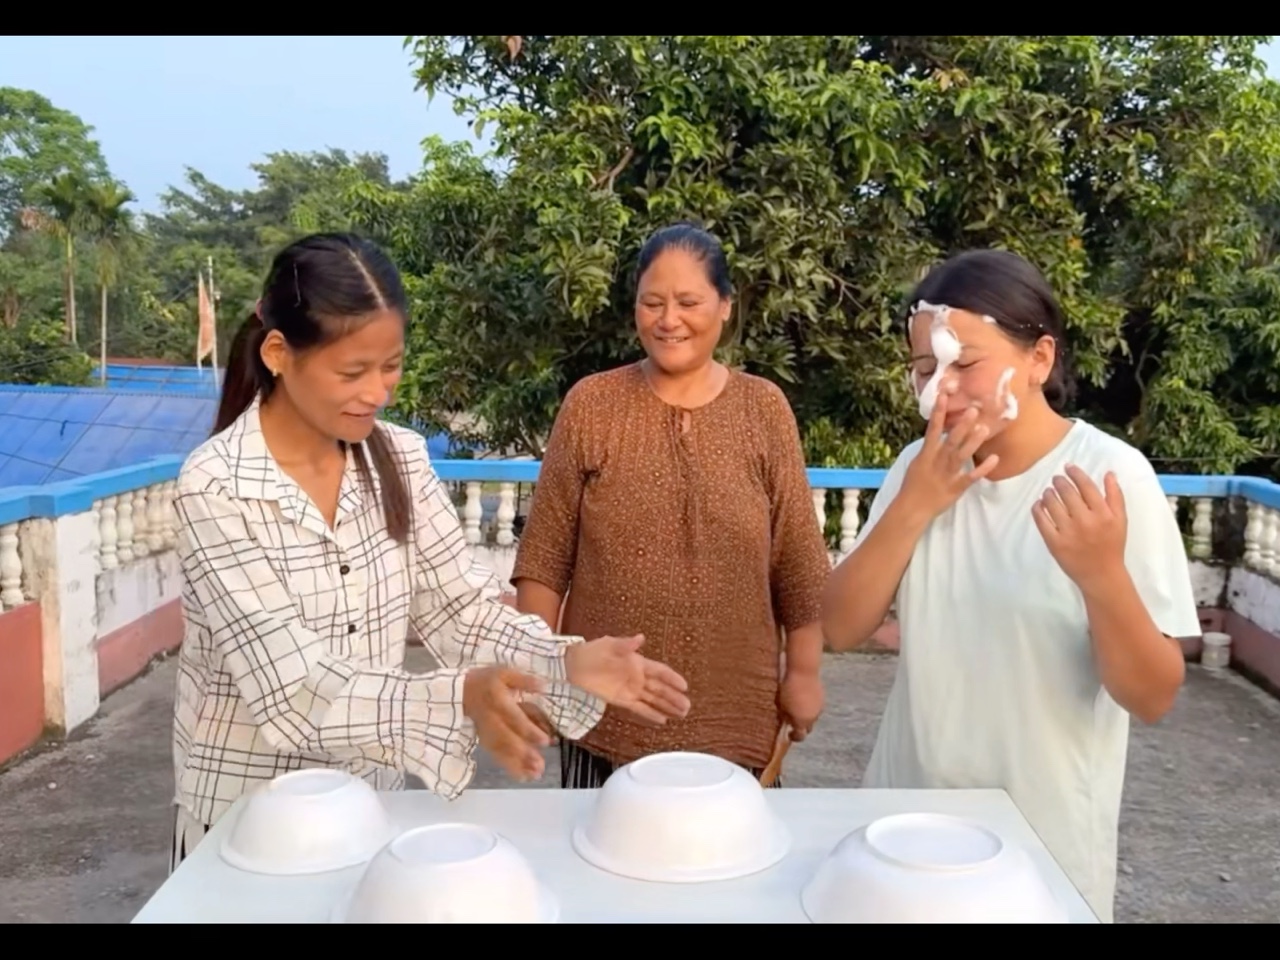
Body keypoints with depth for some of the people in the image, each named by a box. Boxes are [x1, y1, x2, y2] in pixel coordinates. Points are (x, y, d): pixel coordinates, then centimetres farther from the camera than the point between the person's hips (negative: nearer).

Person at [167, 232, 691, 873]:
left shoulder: (401, 459, -5)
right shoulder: (215, 486, -21)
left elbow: (463, 609, -4)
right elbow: (291, 690, -27)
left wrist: (567, 662, -22)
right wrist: (459, 699, -40)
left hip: (376, 800, 5)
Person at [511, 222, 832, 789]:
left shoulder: (764, 409, 0)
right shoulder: (589, 405, -2)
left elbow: (798, 558, 3)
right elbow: (544, 557, 0)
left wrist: (804, 671, 2)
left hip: (734, 710, 1)